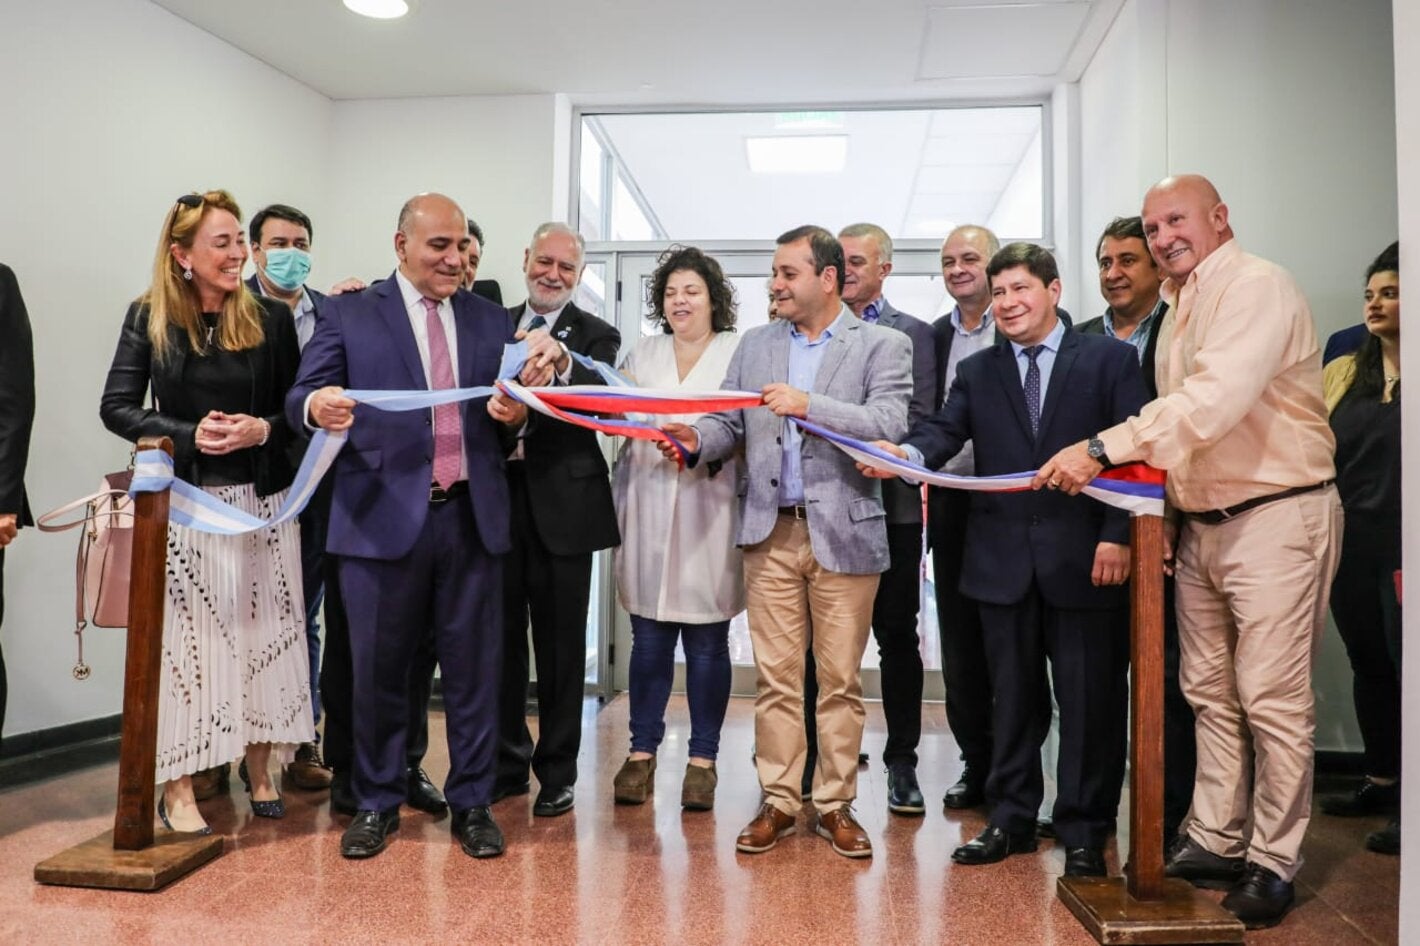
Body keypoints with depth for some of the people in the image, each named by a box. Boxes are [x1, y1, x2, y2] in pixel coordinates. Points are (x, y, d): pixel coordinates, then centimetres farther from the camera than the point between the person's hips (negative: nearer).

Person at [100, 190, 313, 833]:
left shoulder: (271, 318, 1)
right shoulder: (150, 317, 0)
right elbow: (117, 408, -1)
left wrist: (262, 429, -15)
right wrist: (190, 435, -15)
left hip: (262, 502, 1)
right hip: (183, 501, -1)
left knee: (263, 631, 6)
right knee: (185, 635, 2)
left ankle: (258, 770, 22)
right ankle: (177, 787, 13)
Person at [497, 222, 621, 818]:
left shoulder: (596, 337, 0)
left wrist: (563, 366, -36)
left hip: (562, 505, -3)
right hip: (496, 496, 3)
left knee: (560, 645, 6)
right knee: (501, 638, 12)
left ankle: (557, 771, 20)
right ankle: (507, 761, 28)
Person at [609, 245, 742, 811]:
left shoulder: (739, 352, 4)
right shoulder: (643, 352, 16)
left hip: (710, 510, -3)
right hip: (649, 508, 3)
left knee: (707, 642, 4)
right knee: (648, 638, 7)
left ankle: (703, 759, 15)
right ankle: (642, 753, 18)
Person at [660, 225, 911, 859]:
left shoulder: (883, 346, 1)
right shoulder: (755, 345, 13)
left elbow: (889, 423, -14)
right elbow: (730, 422, 10)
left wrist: (809, 405, -24)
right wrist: (696, 438, -11)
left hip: (843, 532, -3)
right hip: (771, 532, 3)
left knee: (840, 680, 5)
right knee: (775, 678, 7)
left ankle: (835, 804, 20)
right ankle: (778, 801, 20)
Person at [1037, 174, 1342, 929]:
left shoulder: (1257, 287, -12)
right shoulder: (1180, 308, 15)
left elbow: (1214, 400, -26)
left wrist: (1101, 450, -30)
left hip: (1275, 517, -8)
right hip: (1201, 521, 8)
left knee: (1272, 698, -1)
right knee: (1210, 692, 14)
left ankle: (1274, 861, 13)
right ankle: (1214, 841, 26)